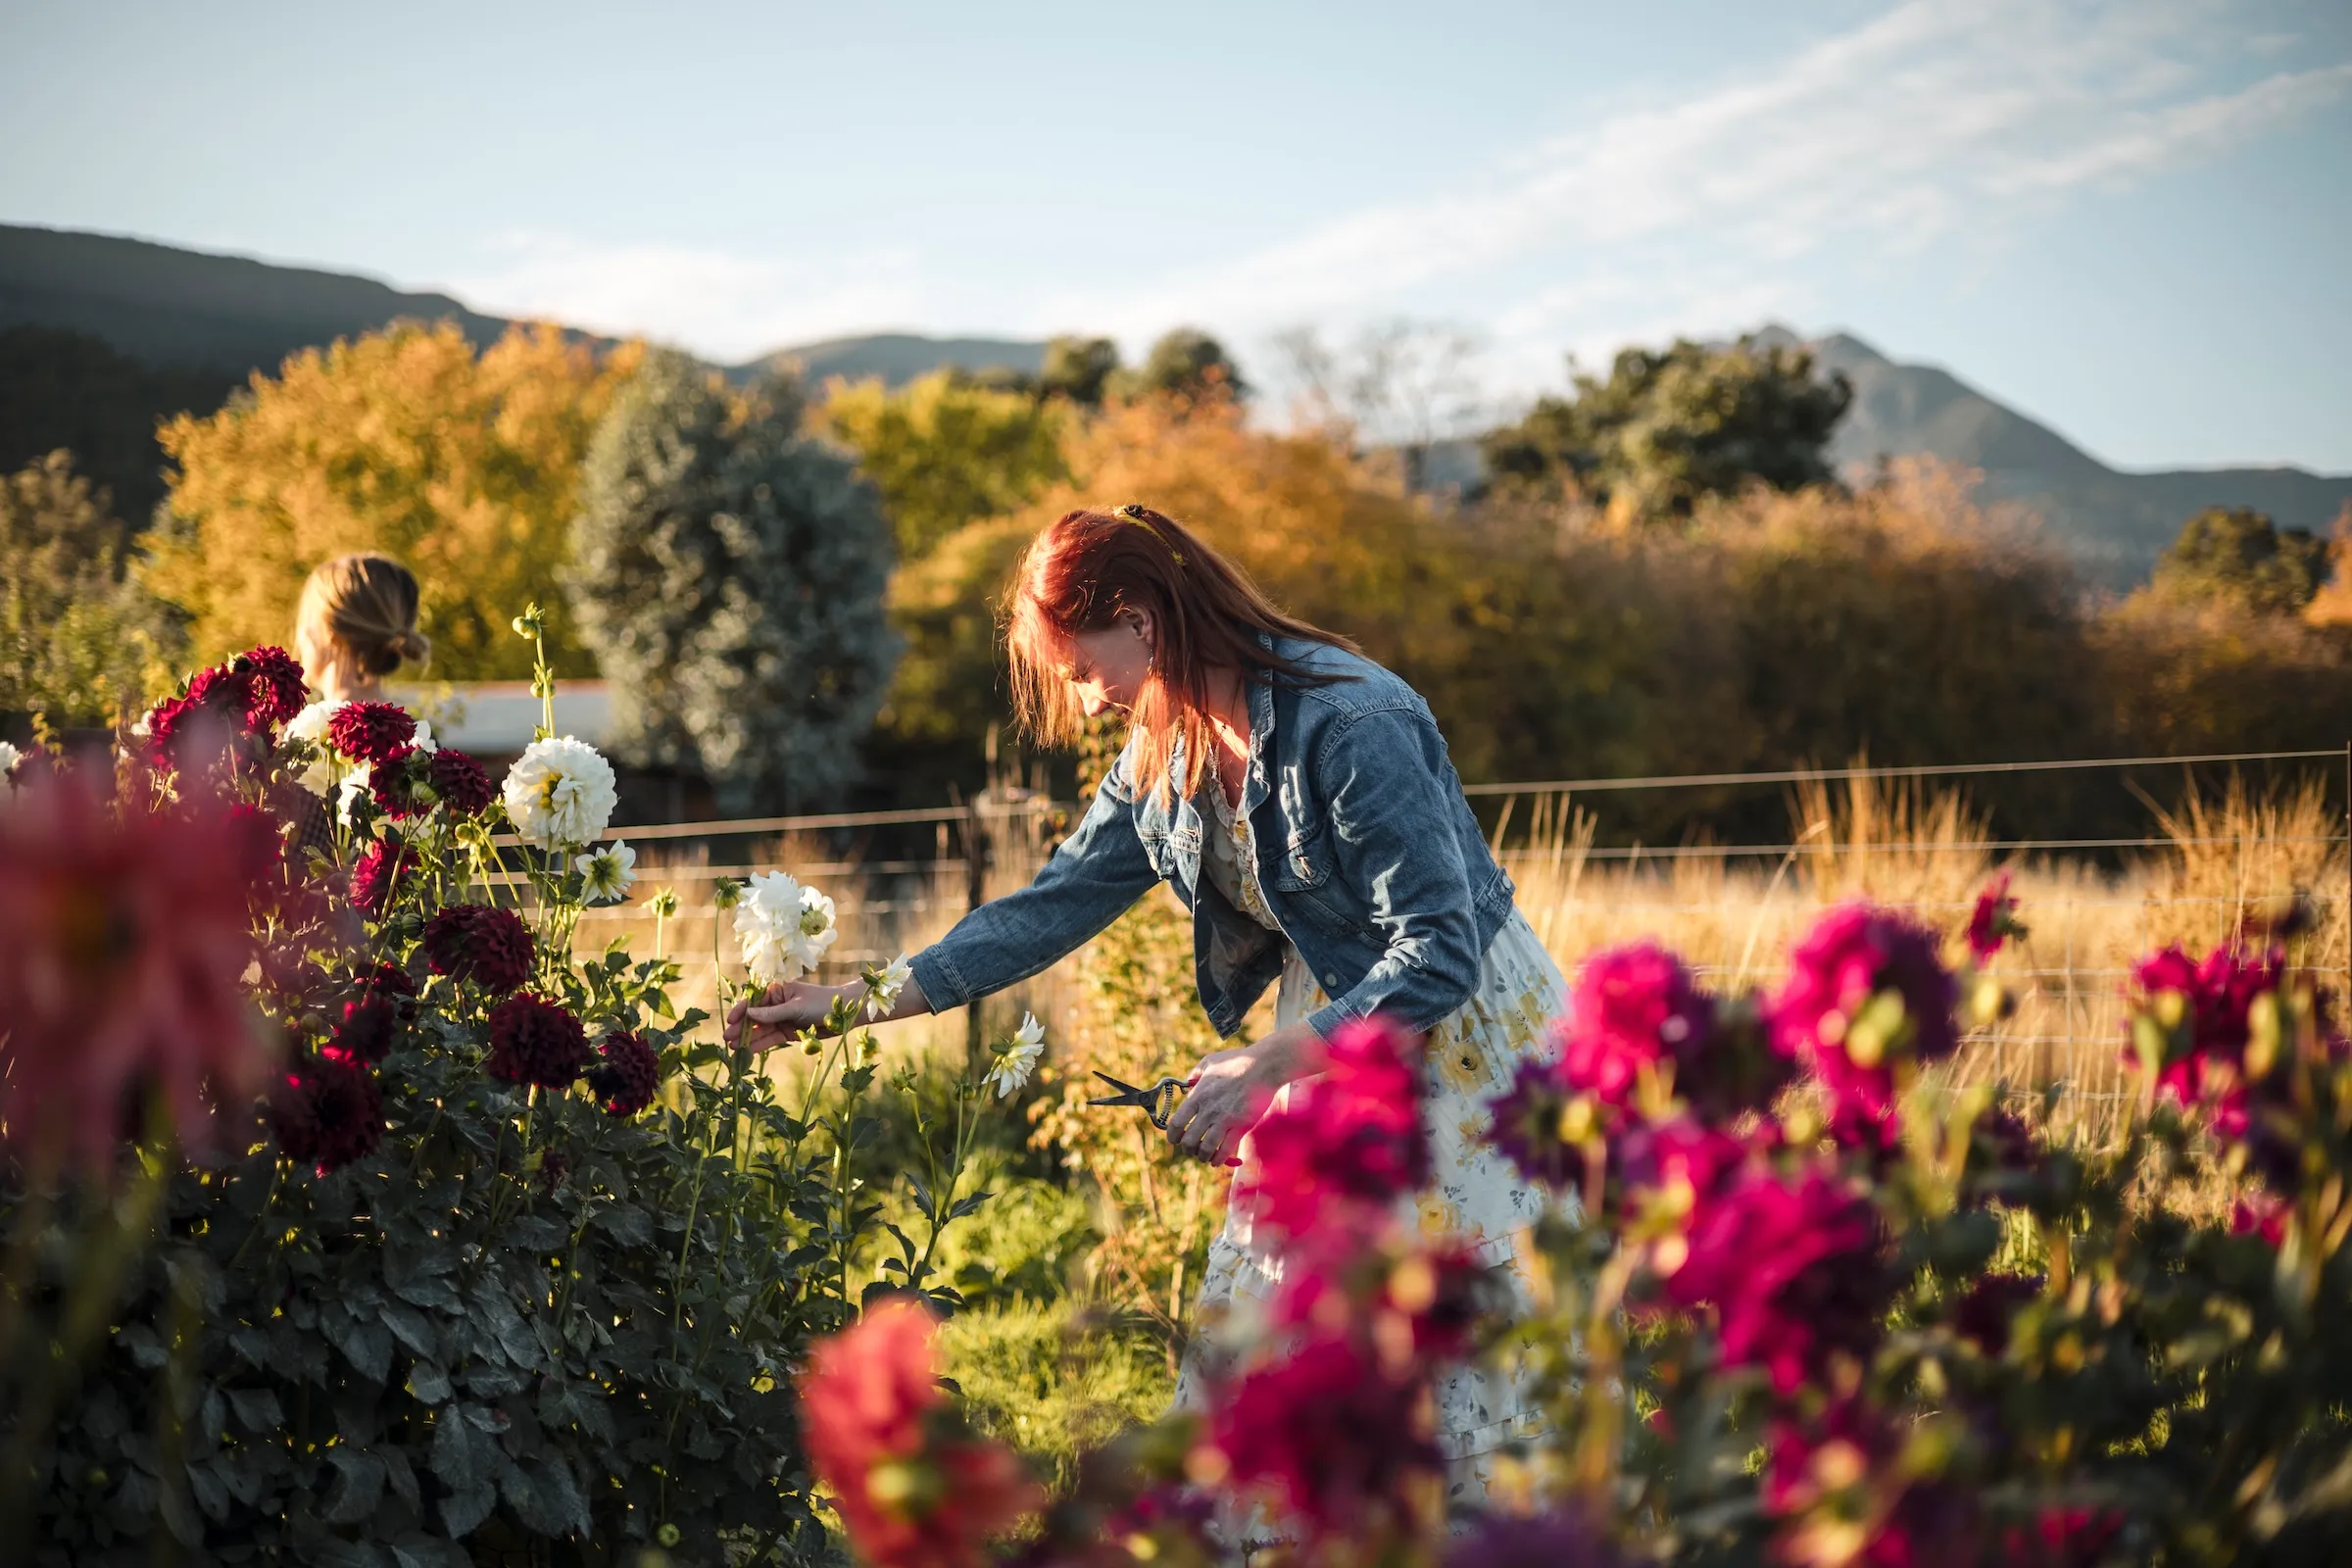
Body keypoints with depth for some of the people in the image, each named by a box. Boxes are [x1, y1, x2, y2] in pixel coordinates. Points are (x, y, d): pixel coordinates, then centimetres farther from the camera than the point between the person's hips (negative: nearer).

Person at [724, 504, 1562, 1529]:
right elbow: (1052, 906, 6)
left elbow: (1440, 952, -24)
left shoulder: (1349, 724, -24)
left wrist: (1266, 1065, -26)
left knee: (1466, 1362, -6)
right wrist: (854, 1002, 1)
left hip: (1465, 1035, -8)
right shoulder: (1165, 755, 2)